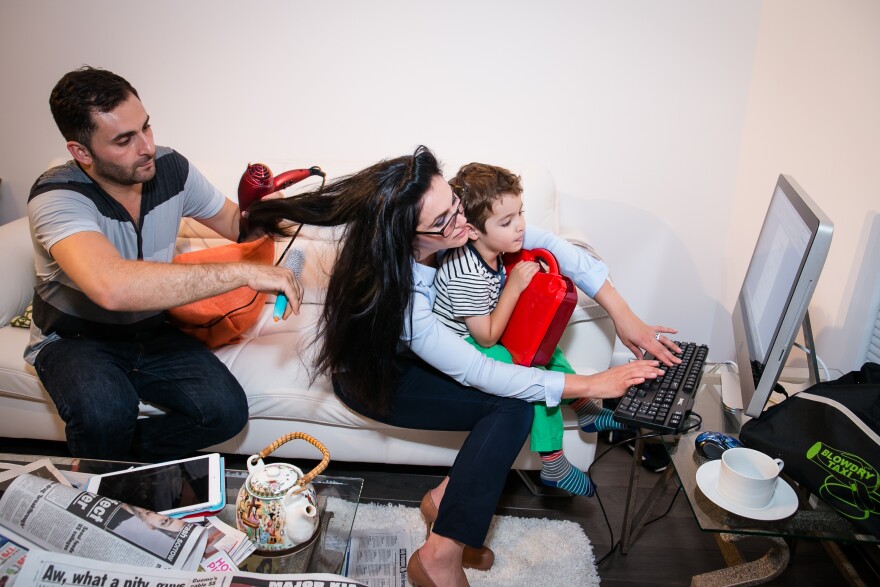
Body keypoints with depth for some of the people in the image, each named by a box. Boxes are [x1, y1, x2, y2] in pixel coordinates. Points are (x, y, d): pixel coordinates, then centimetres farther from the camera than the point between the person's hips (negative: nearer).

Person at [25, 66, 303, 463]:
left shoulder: (171, 170, -10)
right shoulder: (57, 197, -27)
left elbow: (234, 224, 6)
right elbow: (112, 287, -48)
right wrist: (243, 273, -46)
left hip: (150, 332, 4)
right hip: (76, 340, -4)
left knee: (226, 409, -20)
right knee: (105, 410, -36)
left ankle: (123, 454, 7)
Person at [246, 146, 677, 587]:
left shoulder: (450, 225, -23)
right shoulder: (395, 296, -39)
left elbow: (546, 241, -16)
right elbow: (478, 374, -33)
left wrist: (621, 312, -19)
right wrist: (591, 385, -30)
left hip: (421, 352, 7)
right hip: (373, 378, -7)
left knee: (518, 396, -15)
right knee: (512, 407, -25)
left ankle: (445, 497, -1)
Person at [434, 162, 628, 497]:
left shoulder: (492, 251, -6)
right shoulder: (467, 276, -33)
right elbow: (487, 337, -24)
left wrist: (531, 275, -6)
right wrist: (514, 286, -25)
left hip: (481, 337, 10)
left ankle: (586, 409, 23)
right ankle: (554, 467, -5)